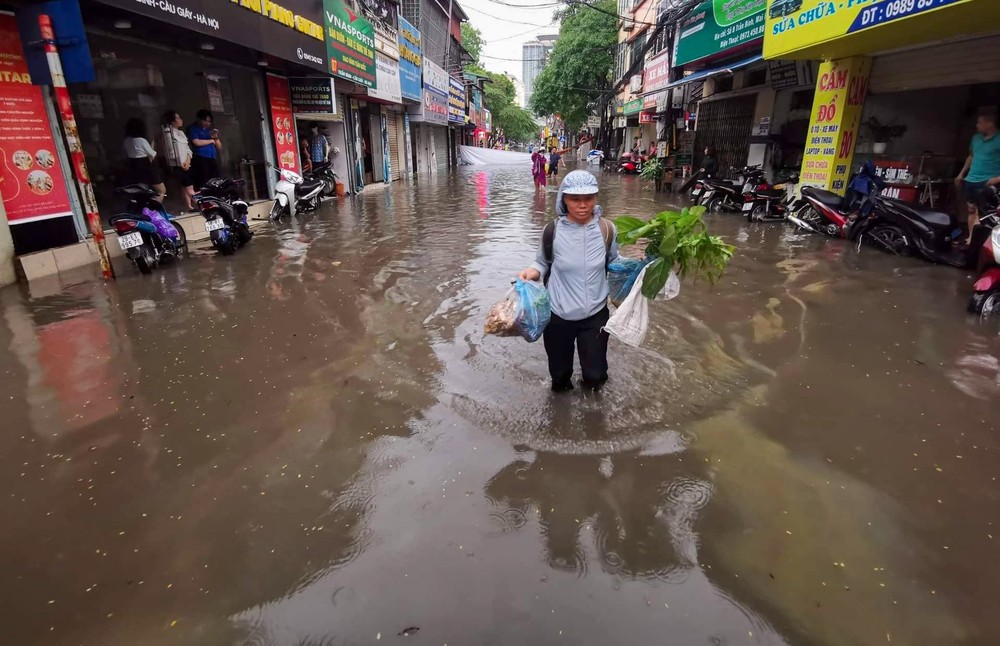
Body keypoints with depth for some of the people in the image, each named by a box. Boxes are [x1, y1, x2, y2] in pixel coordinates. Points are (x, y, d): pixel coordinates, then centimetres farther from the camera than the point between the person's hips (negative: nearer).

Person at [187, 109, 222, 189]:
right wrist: (211, 141, 3)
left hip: (213, 160, 5)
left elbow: (219, 148, 22)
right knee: (203, 186, -15)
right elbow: (197, 142, -10)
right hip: (200, 160, -5)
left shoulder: (209, 129, 23)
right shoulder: (192, 128, 6)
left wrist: (216, 138, 3)